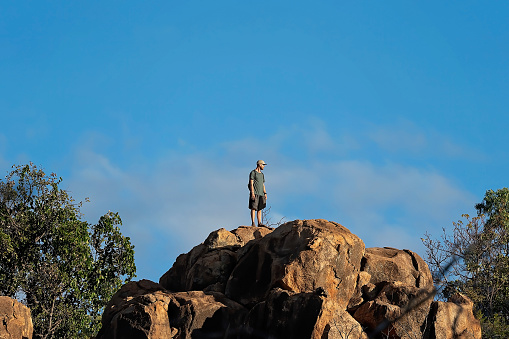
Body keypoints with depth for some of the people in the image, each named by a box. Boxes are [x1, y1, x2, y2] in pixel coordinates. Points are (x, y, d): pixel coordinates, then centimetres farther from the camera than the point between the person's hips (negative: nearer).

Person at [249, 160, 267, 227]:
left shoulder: (262, 174, 21)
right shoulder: (253, 173, -2)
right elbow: (251, 183, -9)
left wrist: (265, 193, 12)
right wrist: (252, 193, -18)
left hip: (261, 194, 7)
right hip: (254, 193, -7)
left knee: (259, 209, 3)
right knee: (253, 208, -10)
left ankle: (259, 223, 0)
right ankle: (253, 223, -14)